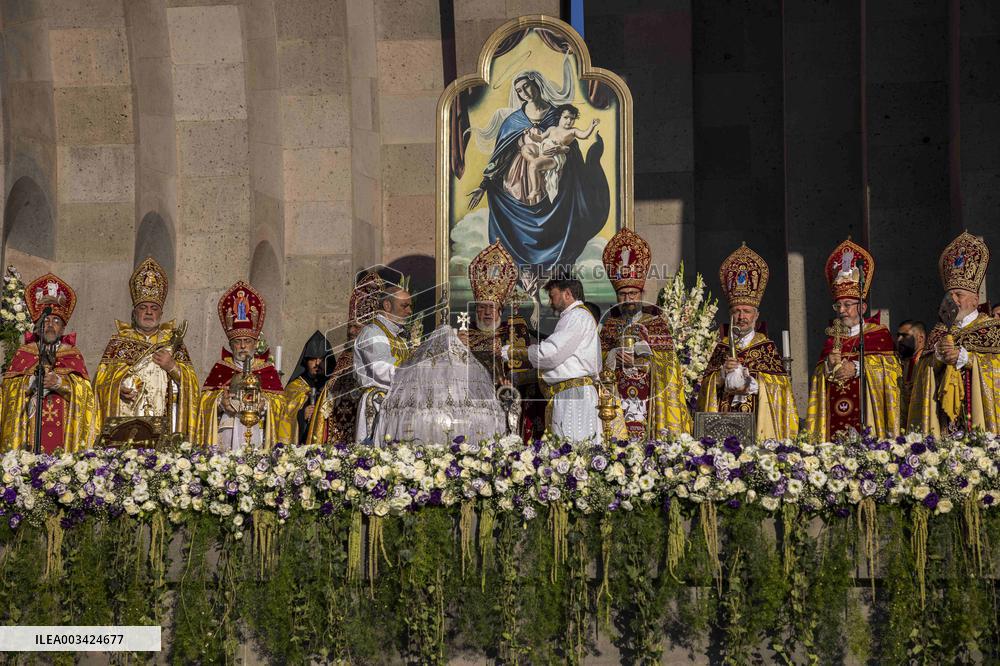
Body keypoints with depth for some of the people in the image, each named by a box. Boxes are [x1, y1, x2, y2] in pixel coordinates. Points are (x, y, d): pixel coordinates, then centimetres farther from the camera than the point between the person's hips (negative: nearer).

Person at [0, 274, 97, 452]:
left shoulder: (73, 355, 11)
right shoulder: (23, 353, 12)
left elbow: (83, 390, -1)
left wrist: (60, 383, -18)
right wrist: (30, 383, -15)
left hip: (63, 429, 0)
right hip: (30, 429, 0)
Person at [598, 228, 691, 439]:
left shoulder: (657, 323, 8)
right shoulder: (610, 325, 14)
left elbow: (667, 360, 2)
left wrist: (641, 358, -12)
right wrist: (614, 356, -11)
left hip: (649, 395, -1)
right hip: (616, 396, 1)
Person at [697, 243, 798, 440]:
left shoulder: (767, 347, 6)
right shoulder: (722, 346, 13)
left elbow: (779, 383, -1)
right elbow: (706, 383, 8)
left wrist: (751, 382, -11)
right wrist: (722, 372, -10)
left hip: (757, 421, -2)